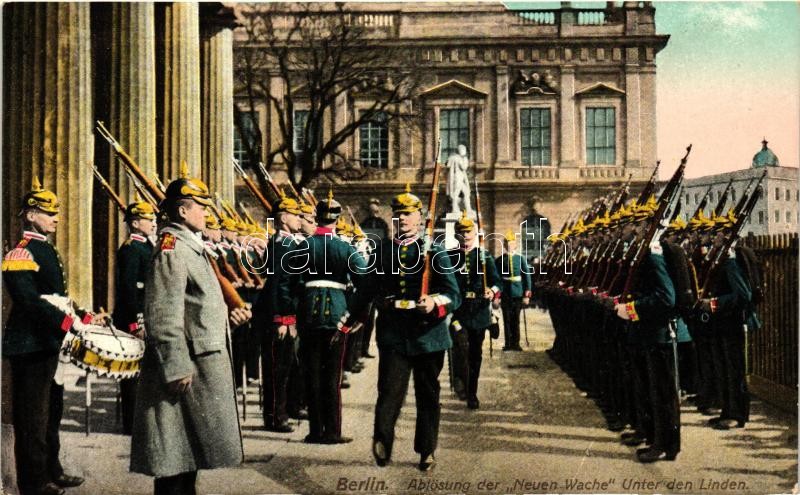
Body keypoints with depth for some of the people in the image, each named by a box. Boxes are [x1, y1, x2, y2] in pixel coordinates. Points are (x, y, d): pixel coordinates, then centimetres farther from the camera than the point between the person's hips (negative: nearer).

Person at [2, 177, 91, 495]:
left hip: (51, 344, 10)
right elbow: (28, 300, -26)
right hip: (30, 346, -10)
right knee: (32, 417, -1)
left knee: (51, 412, 18)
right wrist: (69, 323, -31)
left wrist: (83, 318, 7)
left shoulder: (47, 251, 16)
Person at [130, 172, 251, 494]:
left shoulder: (192, 246, 16)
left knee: (189, 450, 18)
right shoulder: (171, 249, -15)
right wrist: (176, 367, -24)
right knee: (175, 457, -2)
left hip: (204, 361, 10)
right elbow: (164, 316, -22)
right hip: (188, 365, -10)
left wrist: (228, 317, 9)